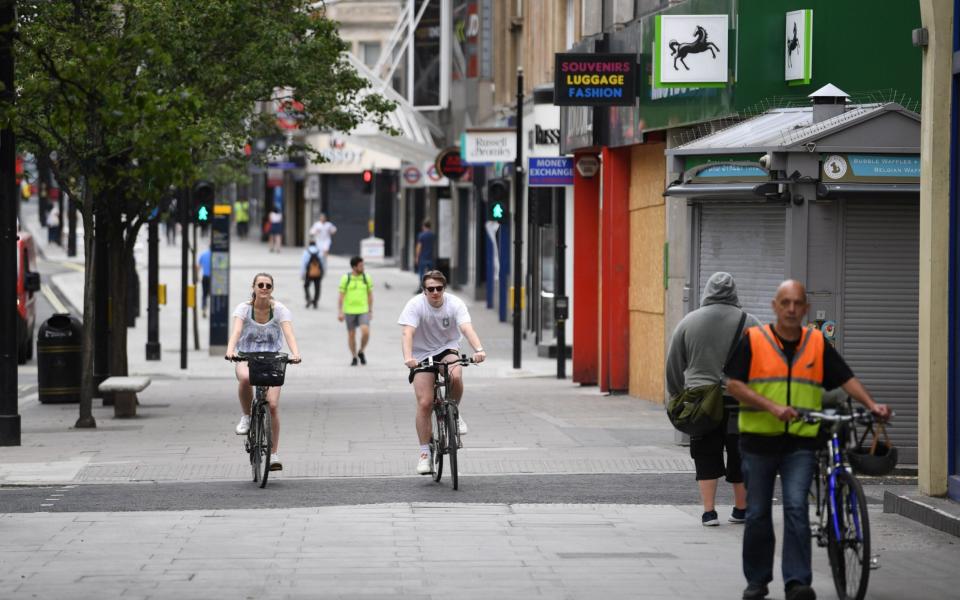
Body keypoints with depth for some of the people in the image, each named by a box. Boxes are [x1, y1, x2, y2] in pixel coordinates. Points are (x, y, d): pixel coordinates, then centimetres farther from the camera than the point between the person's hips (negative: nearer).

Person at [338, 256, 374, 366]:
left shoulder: (366, 278, -1)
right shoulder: (345, 278, -5)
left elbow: (370, 294, 7)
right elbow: (341, 295, -3)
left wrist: (371, 311, 7)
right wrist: (340, 312, -8)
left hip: (363, 311, 0)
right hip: (349, 311, 0)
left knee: (366, 332, -16)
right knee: (351, 334, 5)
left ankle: (361, 352, 9)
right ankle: (354, 358, 22)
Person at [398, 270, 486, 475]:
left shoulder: (455, 304, -15)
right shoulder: (416, 305, -17)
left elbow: (467, 328, -28)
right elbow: (407, 333, -28)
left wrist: (478, 349, -47)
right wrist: (408, 357, -47)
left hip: (447, 349, 1)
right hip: (422, 354, -1)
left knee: (456, 376, -33)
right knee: (424, 403, -11)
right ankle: (424, 453, 1)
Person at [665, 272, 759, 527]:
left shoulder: (689, 322, 4)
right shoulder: (749, 323, 0)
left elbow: (673, 365, 9)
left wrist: (677, 396, 20)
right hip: (739, 401, -1)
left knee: (706, 458, 6)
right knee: (740, 457, 10)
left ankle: (709, 511, 1)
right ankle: (741, 509, 19)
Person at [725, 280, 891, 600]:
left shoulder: (818, 343, 7)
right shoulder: (752, 341, -1)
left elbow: (846, 378, 7)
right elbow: (733, 384, -6)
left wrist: (872, 405, -9)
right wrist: (772, 407, -16)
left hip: (800, 442, 1)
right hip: (759, 440, 0)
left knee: (797, 508, -12)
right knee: (758, 514, 7)